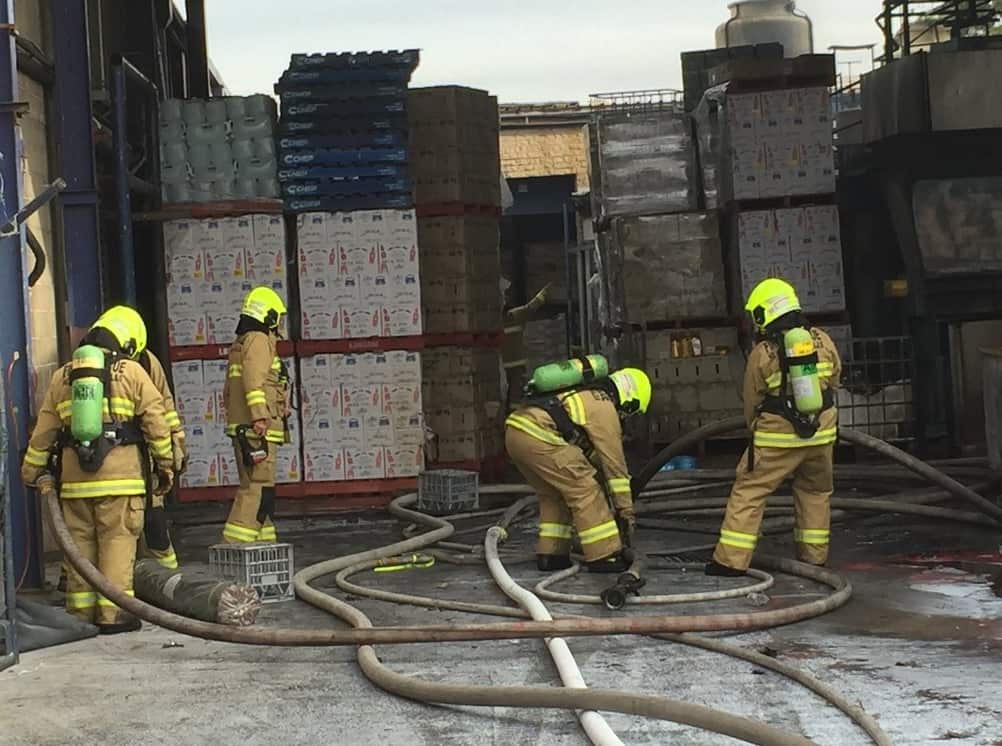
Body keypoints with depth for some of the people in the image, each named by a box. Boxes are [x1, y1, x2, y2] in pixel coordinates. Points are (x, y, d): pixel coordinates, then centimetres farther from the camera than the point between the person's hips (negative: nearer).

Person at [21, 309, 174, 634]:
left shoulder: (62, 376, 14)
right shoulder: (131, 372, 3)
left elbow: (43, 431, 16)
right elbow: (156, 423, 0)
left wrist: (34, 472, 25)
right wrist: (166, 466, 9)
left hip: (74, 473, 4)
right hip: (120, 471, -4)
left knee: (80, 541, 10)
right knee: (118, 540, -1)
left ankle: (81, 613, 14)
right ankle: (113, 613, -3)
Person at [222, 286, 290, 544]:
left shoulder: (240, 344, 23)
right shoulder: (259, 340, -7)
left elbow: (229, 391, 25)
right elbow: (254, 381, -21)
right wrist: (259, 416, -26)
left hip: (243, 429, 10)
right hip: (256, 431, -10)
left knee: (256, 488, 14)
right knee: (257, 488, -12)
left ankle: (264, 543, 19)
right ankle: (235, 544, -18)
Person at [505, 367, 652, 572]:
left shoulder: (587, 397, 30)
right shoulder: (605, 408, 2)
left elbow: (592, 453, 37)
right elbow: (614, 462, 4)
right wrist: (626, 509, 11)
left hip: (513, 431, 10)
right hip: (537, 437, -10)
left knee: (553, 494, 23)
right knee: (585, 489, -2)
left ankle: (550, 555, 20)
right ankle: (605, 556, 0)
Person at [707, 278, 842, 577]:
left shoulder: (762, 354, -10)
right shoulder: (822, 341, 1)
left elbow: (752, 402, 0)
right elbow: (834, 382, 15)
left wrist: (755, 428, 19)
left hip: (778, 437, -4)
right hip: (821, 432, 4)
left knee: (749, 492, 2)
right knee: (816, 491, 20)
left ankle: (732, 559, -2)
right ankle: (814, 556, 23)